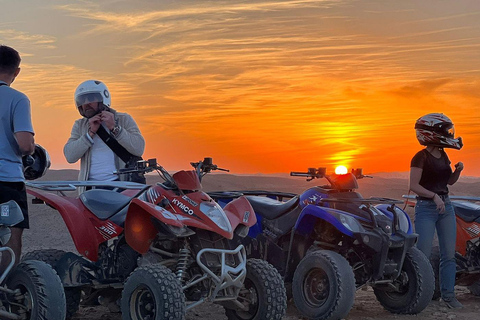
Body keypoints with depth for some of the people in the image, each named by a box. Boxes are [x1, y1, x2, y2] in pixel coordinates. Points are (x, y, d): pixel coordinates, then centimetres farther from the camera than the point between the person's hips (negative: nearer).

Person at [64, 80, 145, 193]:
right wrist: (91, 132, -2)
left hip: (121, 185, -2)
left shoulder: (124, 119, 11)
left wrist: (114, 128, -8)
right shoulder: (79, 125, 20)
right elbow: (70, 156, 4)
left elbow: (139, 149, -4)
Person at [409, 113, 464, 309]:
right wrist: (434, 196, -26)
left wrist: (458, 170, 2)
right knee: (423, 255, -7)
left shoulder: (443, 155, 11)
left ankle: (448, 295, 12)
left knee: (449, 254, 5)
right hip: (426, 208, -7)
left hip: (446, 206, 7)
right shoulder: (421, 157, -11)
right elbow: (414, 185, -16)